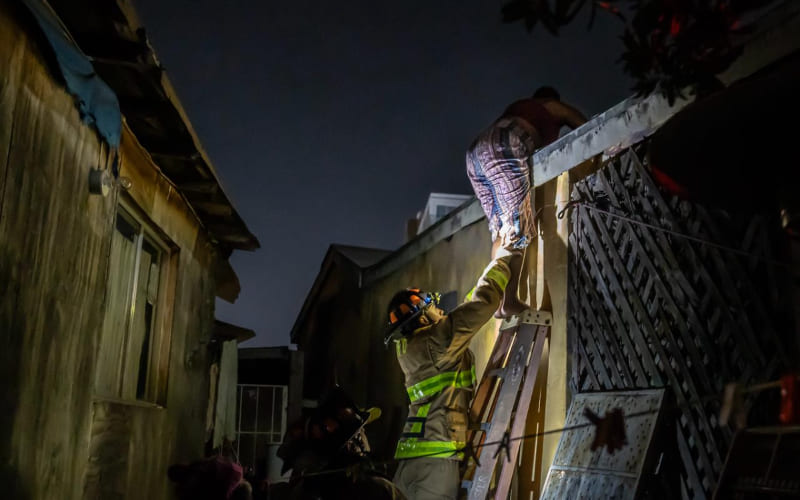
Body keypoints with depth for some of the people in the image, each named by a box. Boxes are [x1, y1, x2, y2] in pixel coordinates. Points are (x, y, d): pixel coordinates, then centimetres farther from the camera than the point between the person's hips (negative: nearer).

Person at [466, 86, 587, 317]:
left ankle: (499, 300, -2)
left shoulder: (518, 105, 39)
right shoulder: (557, 107, 25)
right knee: (517, 227, -10)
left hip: (476, 152, 7)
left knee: (501, 228, 7)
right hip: (503, 148, -7)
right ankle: (510, 302, -21)